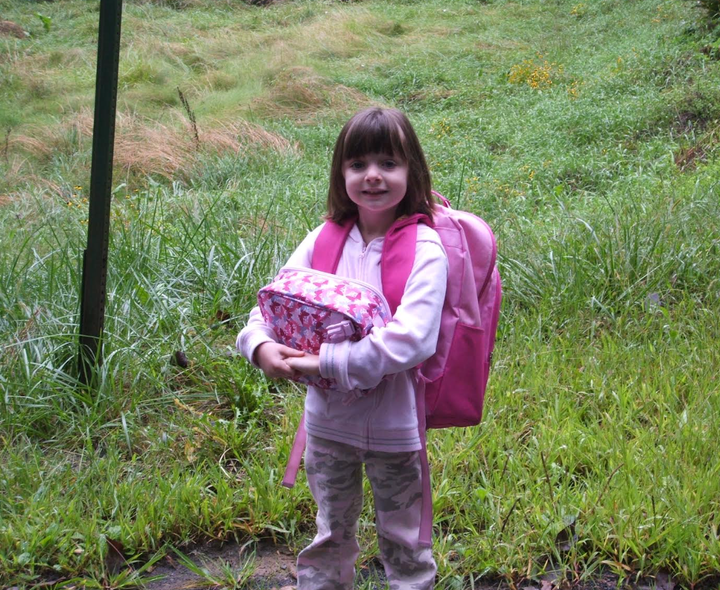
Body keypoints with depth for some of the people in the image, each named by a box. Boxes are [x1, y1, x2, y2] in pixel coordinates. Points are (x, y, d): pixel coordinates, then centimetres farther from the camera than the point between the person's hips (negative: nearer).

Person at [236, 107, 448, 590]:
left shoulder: (425, 248, -15)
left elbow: (411, 340, -26)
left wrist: (327, 361, -28)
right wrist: (261, 345, -21)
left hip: (394, 425, -4)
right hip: (327, 419, 4)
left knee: (403, 543, 14)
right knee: (330, 539, 22)